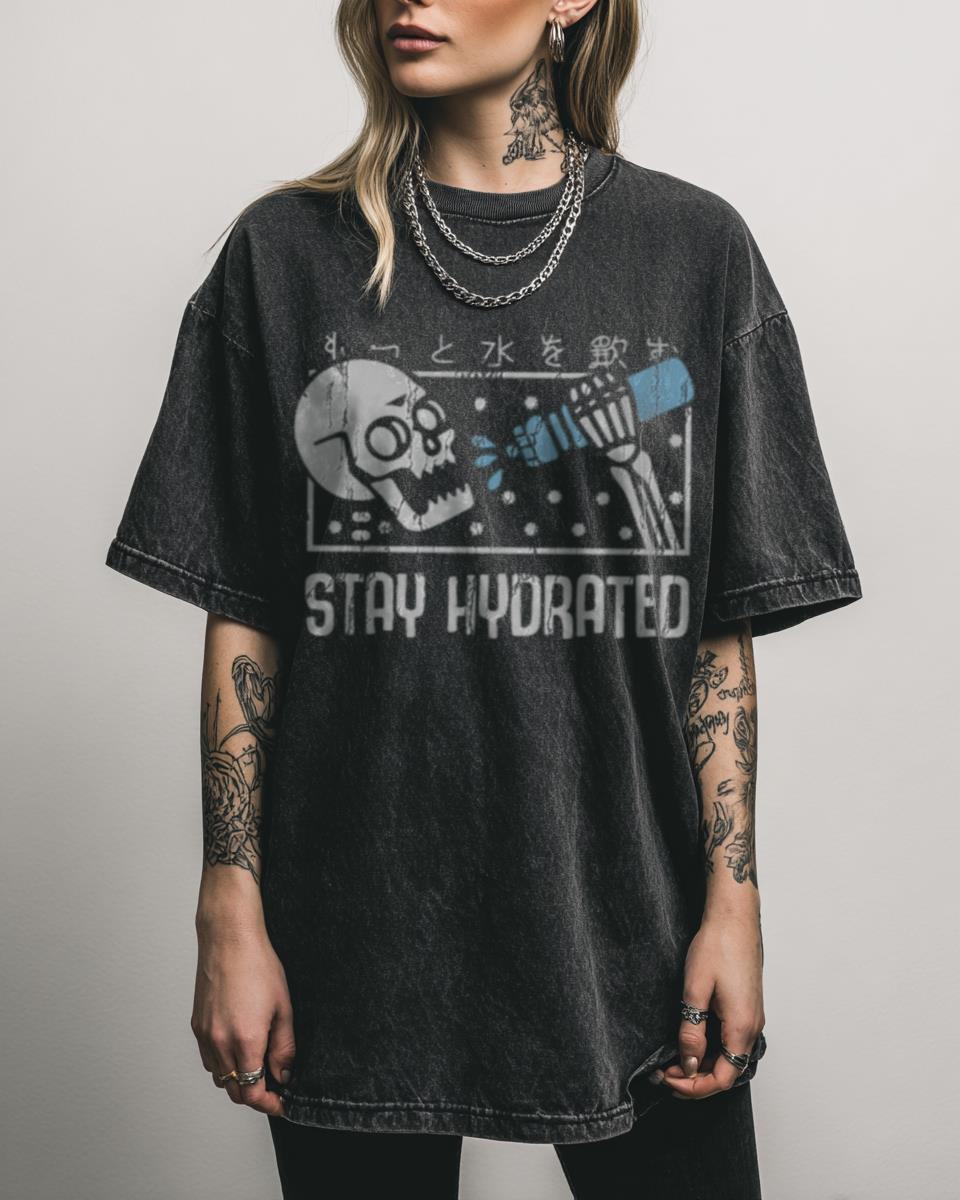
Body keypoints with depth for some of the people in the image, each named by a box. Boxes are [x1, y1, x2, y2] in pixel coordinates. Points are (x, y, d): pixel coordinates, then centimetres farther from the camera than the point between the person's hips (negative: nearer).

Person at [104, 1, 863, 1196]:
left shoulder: (693, 248, 2)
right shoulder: (288, 252, 1)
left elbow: (722, 625, 2)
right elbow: (242, 617, 0)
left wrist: (733, 898, -2)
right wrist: (231, 914, -2)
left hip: (627, 922, 1)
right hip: (357, 939, 0)